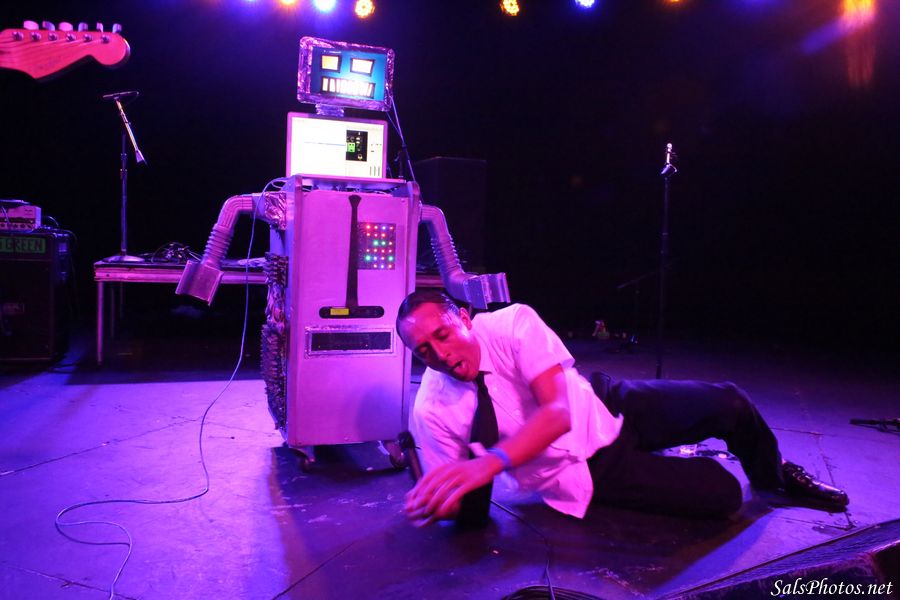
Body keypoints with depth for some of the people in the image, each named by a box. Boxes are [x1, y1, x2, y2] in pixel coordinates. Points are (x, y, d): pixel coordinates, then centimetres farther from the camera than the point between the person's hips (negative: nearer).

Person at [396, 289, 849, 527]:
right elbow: (470, 508, -9)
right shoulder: (431, 412, -19)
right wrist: (436, 506, -34)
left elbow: (557, 412, -33)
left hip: (604, 413, 1)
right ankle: (673, 461, 25)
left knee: (728, 404, -13)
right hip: (583, 475, -1)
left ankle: (772, 477, 23)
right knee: (724, 496, -13)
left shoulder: (513, 323, -23)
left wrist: (489, 462, -49)